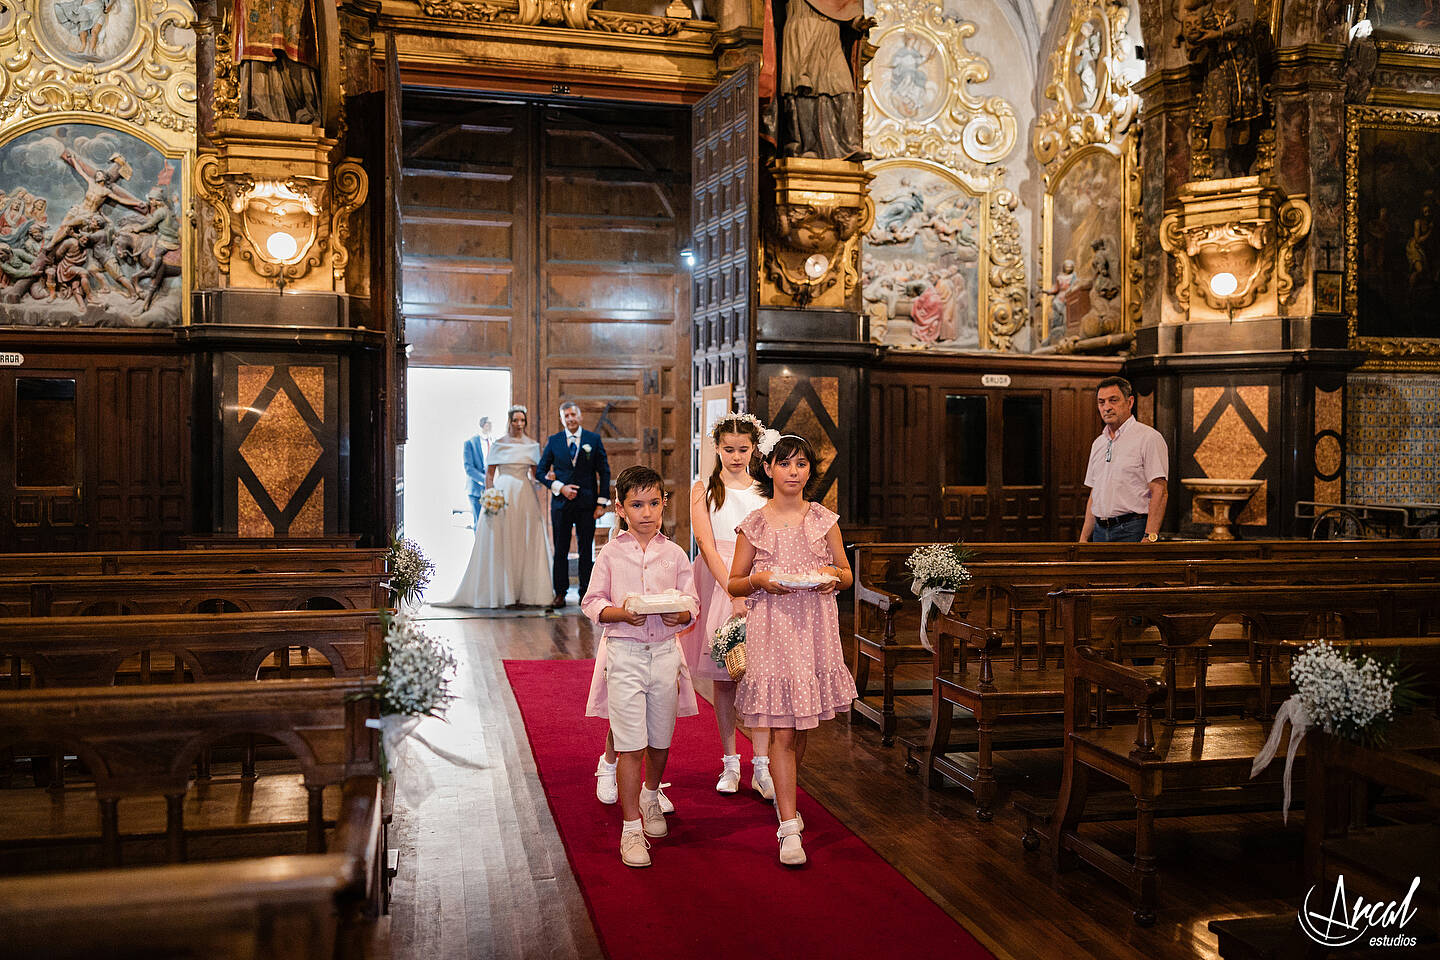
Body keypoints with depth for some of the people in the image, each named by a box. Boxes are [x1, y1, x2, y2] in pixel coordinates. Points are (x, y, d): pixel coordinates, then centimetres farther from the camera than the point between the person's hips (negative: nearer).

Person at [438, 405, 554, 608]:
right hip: (502, 492, -3)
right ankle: (502, 591, 0)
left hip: (525, 495, 3)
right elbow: (489, 473, 0)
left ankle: (525, 591, 6)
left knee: (526, 544, 1)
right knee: (501, 543, -4)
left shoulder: (532, 445, 9)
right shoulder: (498, 445, 1)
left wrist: (538, 484, -4)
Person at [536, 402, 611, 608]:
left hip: (587, 503, -1)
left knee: (586, 550, 2)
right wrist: (560, 488, -8)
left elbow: (604, 472, 4)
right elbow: (540, 471, 7)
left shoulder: (594, 439, 4)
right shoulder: (553, 441, 6)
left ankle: (585, 593, 8)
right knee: (560, 550, 3)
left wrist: (602, 502, -4)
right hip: (561, 502, 1)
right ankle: (560, 594, 10)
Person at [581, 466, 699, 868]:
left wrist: (679, 614, -14)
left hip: (665, 651, 3)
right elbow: (592, 602, 1)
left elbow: (692, 604, 8)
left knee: (660, 740, 15)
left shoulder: (675, 555, 6)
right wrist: (622, 613, -17)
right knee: (630, 744, -5)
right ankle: (631, 828, 4)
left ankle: (650, 796, 44)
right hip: (623, 652, -3)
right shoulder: (611, 554, 1)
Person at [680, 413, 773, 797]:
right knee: (723, 678, 4)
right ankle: (730, 764, 14)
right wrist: (734, 592, -16)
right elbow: (707, 544, -6)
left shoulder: (764, 491, 11)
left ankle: (761, 767, 1)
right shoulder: (704, 489, 5)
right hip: (718, 582, -1)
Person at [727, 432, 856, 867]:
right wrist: (760, 579, -13)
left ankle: (784, 797, 36)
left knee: (801, 726, 12)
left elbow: (846, 573, 13)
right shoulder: (753, 525, 2)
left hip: (814, 630, 2)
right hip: (771, 631, -2)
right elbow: (734, 585, 7)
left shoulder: (823, 520, 6)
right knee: (781, 730, -6)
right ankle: (789, 827, -2)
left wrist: (833, 575, -9)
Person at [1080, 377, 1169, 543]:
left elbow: (1160, 492, -12)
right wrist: (1083, 539, 11)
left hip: (1133, 531, -6)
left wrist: (1150, 538, -20)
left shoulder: (1149, 438, -5)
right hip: (1100, 531, 6)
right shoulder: (1098, 443, 17)